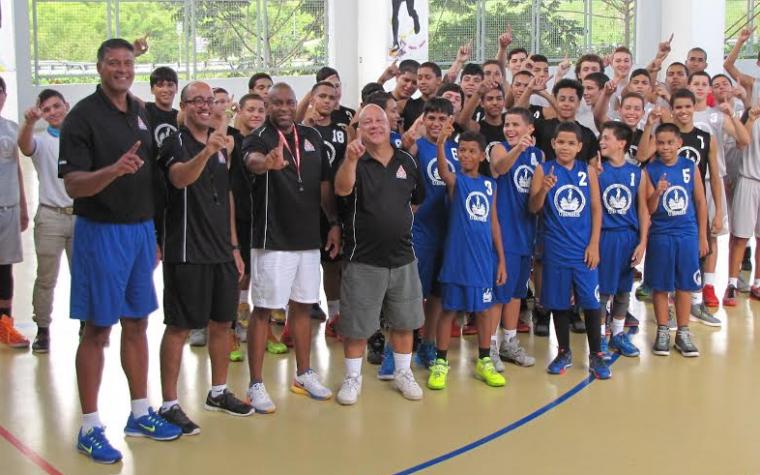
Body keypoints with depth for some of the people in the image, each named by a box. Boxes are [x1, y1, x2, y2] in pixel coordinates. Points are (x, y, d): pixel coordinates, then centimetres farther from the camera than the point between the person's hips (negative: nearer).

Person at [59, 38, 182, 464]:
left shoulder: (141, 115, 11)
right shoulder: (83, 116, -9)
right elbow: (74, 185, -16)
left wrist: (155, 233, 13)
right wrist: (113, 170, -34)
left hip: (141, 230, 6)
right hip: (101, 232, -6)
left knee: (137, 324, 13)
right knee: (97, 330, -1)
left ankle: (140, 413, 25)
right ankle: (90, 428, 9)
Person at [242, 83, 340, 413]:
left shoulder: (312, 137, 9)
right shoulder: (259, 138, -9)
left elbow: (324, 183, 15)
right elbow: (252, 161, -34)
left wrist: (334, 223, 8)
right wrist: (268, 162, -57)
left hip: (309, 238, 6)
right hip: (272, 240, -5)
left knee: (302, 306, 15)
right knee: (263, 310, -1)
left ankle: (304, 375, 28)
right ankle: (256, 386, 6)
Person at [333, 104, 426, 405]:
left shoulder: (407, 161, 6)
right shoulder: (355, 161, -7)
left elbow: (417, 199, 21)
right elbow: (342, 190, -29)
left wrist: (400, 222, 13)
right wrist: (351, 160, -45)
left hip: (402, 257, 4)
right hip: (362, 259, -4)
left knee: (403, 321, 13)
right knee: (356, 324, 5)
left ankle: (403, 373, 29)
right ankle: (352, 378, 19)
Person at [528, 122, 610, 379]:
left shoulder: (588, 170, 3)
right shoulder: (543, 170, -1)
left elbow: (596, 208, 4)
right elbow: (533, 208, -5)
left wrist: (594, 244, -2)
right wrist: (543, 189, -25)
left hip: (584, 248, 0)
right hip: (555, 249, 0)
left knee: (591, 301, 0)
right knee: (559, 302, 8)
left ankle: (596, 355, 12)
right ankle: (564, 353, 23)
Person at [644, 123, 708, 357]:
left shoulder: (691, 167, -2)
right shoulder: (650, 170, -5)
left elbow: (700, 202, 6)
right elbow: (649, 209, -5)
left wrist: (702, 236, 7)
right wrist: (657, 193, -25)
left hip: (687, 234, 1)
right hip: (660, 235, -1)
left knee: (684, 285, 8)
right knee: (660, 285, 7)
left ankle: (683, 333, 19)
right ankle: (662, 331, 20)